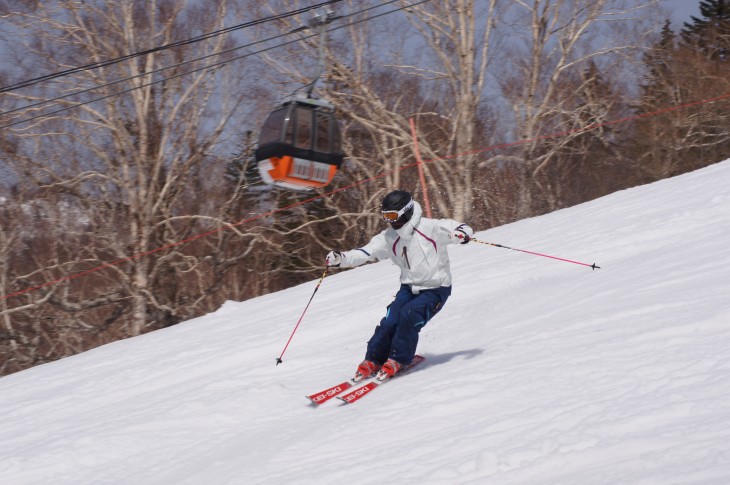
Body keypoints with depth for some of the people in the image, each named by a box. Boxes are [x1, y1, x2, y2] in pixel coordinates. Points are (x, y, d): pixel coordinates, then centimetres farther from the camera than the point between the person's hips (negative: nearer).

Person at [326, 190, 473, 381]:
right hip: (409, 287, 4)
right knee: (391, 320, -15)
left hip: (436, 289, -4)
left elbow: (463, 229, -17)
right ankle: (372, 361, 2)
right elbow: (366, 252, -5)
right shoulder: (389, 237, -1)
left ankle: (398, 360, -10)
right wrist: (341, 258, -20)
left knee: (409, 315, -26)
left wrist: (462, 234, -41)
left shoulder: (430, 227, -17)